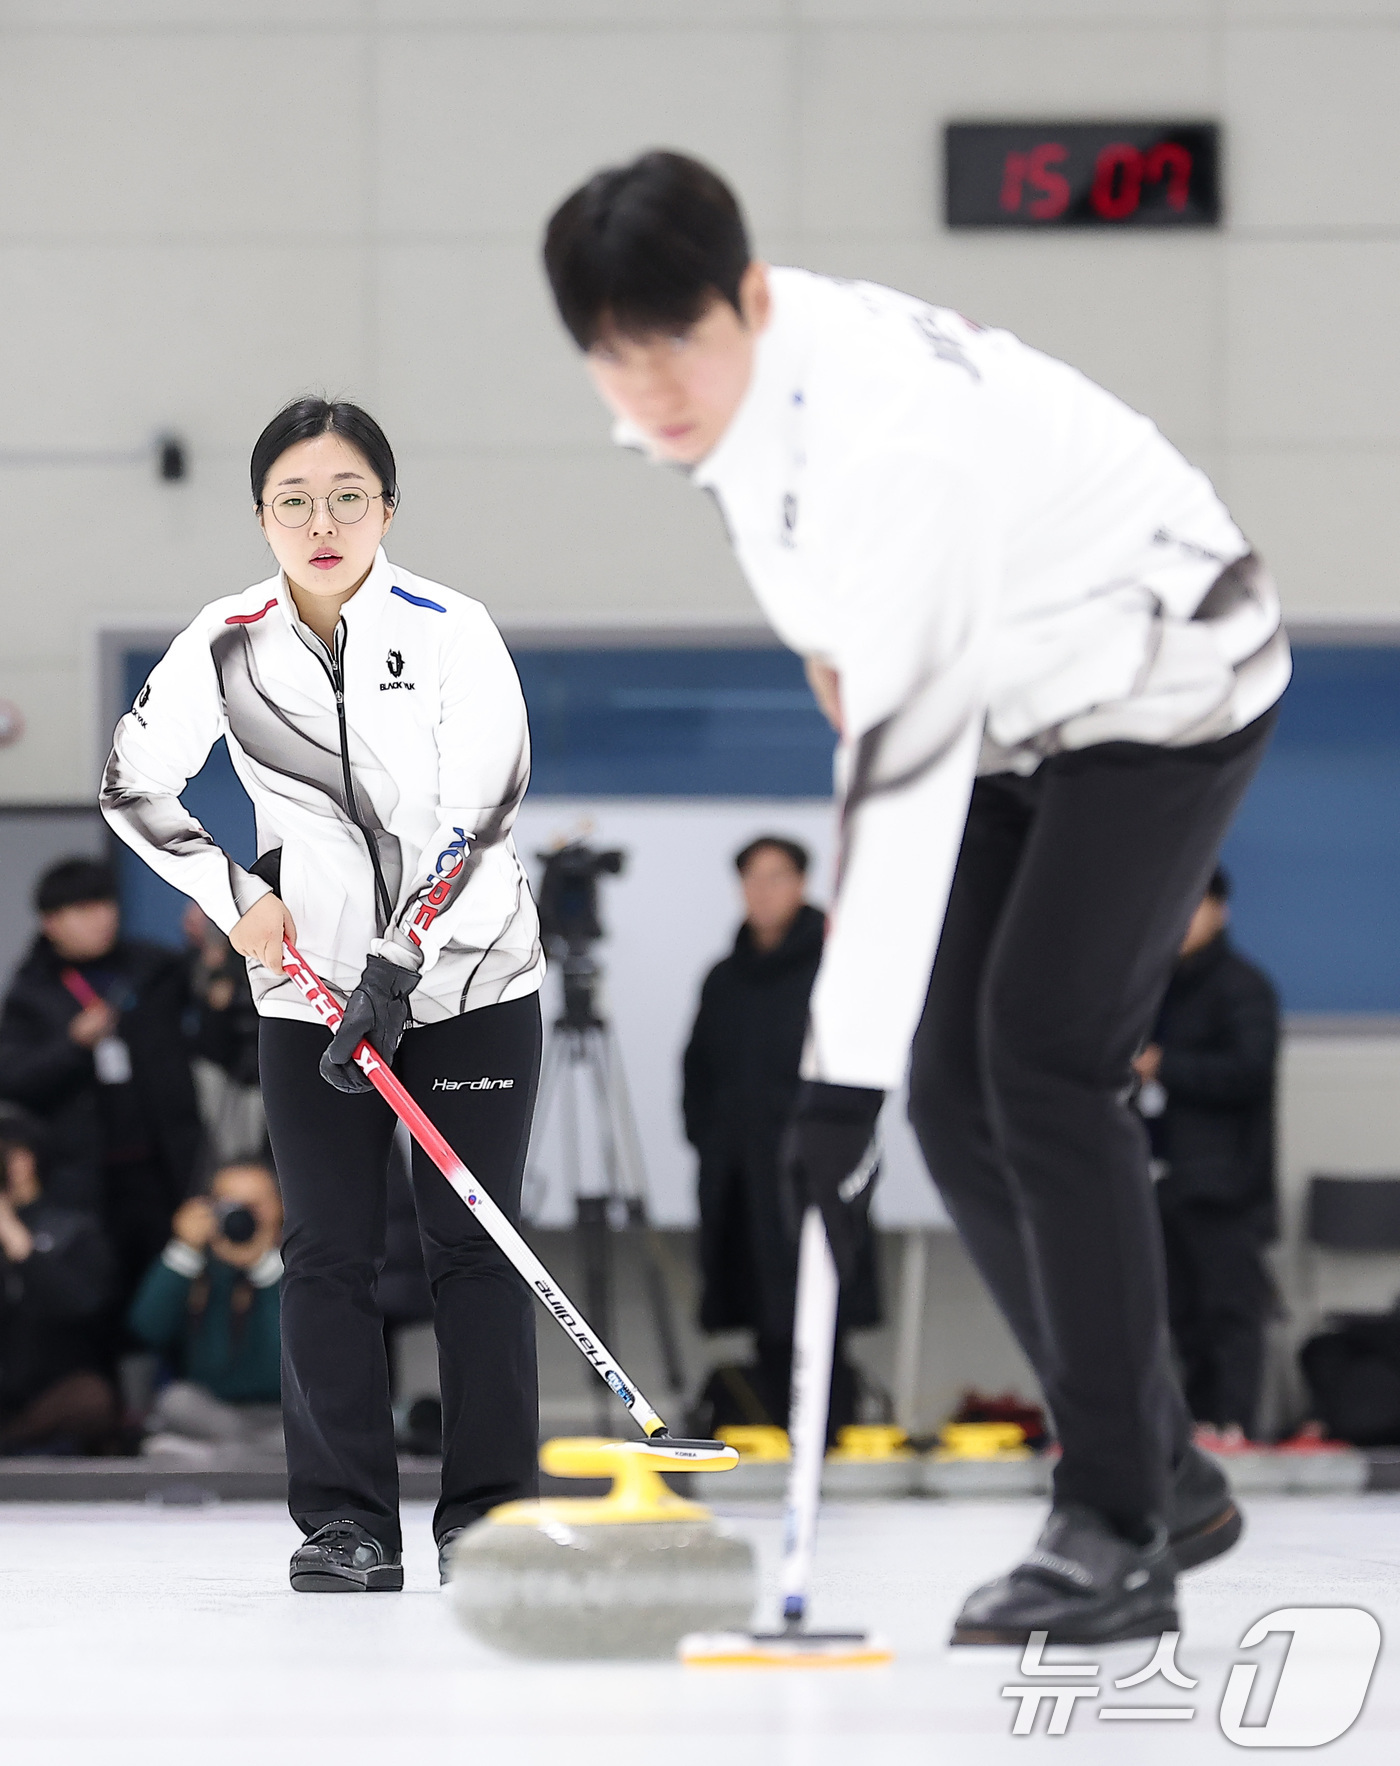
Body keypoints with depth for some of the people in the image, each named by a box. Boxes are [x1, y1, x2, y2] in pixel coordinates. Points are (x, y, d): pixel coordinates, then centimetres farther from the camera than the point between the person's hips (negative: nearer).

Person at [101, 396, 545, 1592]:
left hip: (471, 978, -2)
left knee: (475, 1246, -3)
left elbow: (474, 822, -16)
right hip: (312, 989, 2)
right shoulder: (228, 644, -4)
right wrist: (233, 894, -4)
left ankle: (491, 1512, 4)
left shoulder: (453, 633, -12)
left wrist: (396, 968, -22)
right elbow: (135, 784, 7)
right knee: (328, 1251, -2)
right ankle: (347, 1524, 2)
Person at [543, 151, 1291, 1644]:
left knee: (1044, 1057, -21)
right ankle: (1163, 1477, 13)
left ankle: (1116, 1531, -17)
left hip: (1163, 687, -9)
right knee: (955, 1090, 2)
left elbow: (906, 758, -41)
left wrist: (845, 1066, -42)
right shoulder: (739, 368, -11)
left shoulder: (887, 432, -38)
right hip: (1020, 707, 9)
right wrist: (834, 643, 14)